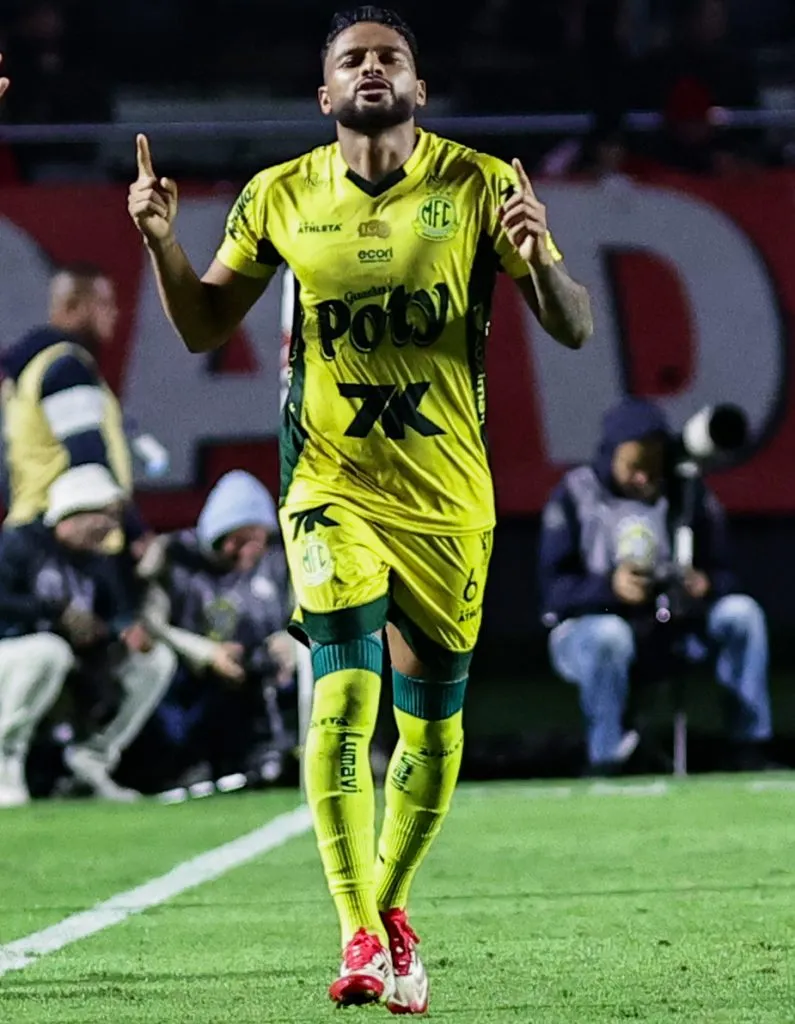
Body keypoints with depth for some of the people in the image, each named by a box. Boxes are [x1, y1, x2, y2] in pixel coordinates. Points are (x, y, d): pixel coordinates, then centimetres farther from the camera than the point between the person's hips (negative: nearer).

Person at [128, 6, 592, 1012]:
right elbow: (203, 327, 12)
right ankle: (359, 939, -22)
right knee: (346, 692, -19)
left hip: (447, 495, 1)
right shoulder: (280, 198, 3)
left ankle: (389, 906, 31)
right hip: (330, 486, -1)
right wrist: (162, 241, -6)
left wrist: (539, 255, -24)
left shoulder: (478, 186, -2)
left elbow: (573, 331, -3)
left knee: (432, 722, 6)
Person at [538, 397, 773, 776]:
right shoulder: (575, 495, -7)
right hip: (585, 626, -4)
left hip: (670, 630, 4)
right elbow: (554, 590, -12)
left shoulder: (689, 495, 3)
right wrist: (610, 587, -31)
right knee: (608, 635, -39)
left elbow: (723, 577, 4)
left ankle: (750, 751, -17)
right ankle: (604, 764, -30)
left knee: (740, 611, -19)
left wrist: (704, 585, -22)